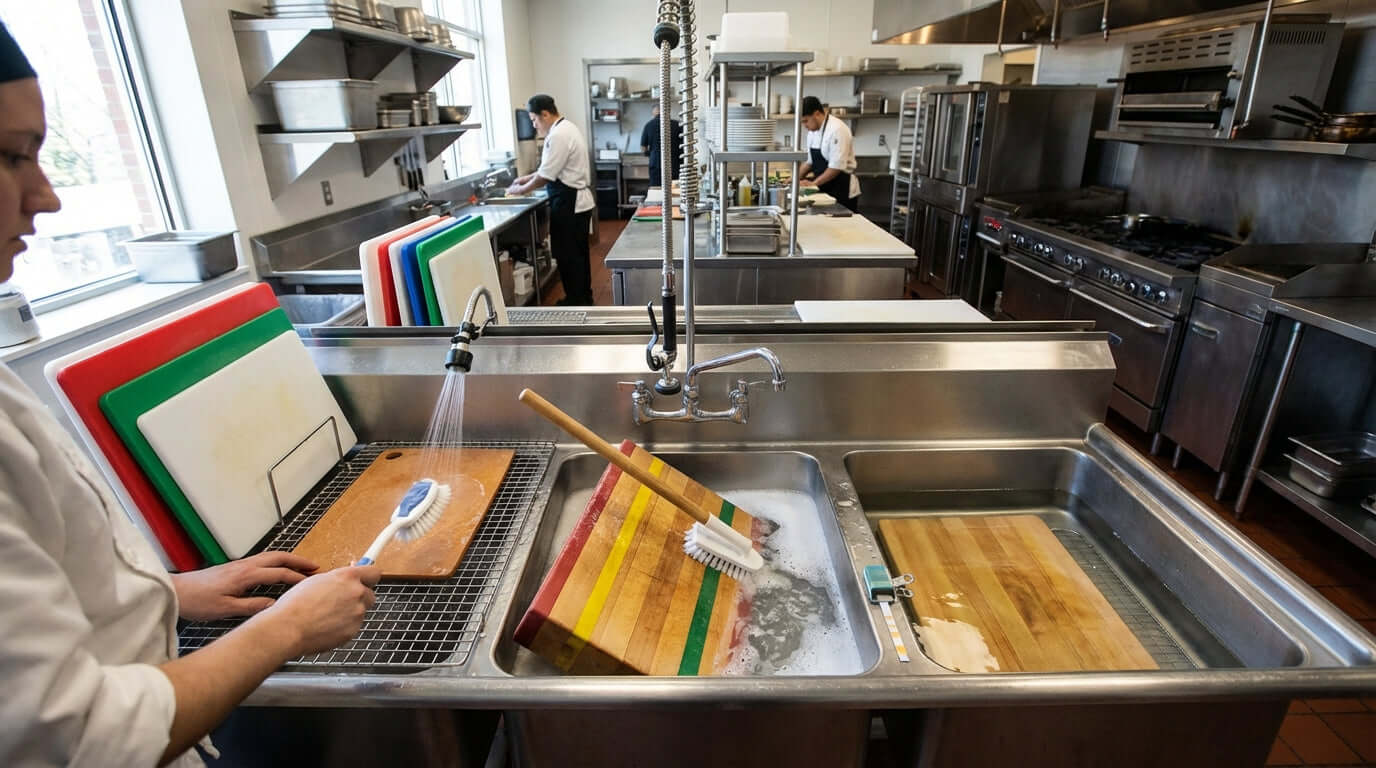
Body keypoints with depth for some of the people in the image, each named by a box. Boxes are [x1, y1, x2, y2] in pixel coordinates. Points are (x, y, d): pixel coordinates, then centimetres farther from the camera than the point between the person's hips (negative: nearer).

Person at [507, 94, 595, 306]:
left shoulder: (558, 135, -19)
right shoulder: (566, 128, 13)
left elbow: (546, 176, -18)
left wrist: (521, 190, -5)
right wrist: (528, 177, 15)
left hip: (569, 204, -10)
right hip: (577, 201, 10)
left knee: (568, 255, -1)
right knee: (578, 253, 17)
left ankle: (576, 302, 8)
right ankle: (584, 297, 28)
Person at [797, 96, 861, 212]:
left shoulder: (837, 129, -18)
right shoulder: (813, 131, 10)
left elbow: (837, 167, -23)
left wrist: (813, 184, -20)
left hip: (842, 191, -8)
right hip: (826, 190, 8)